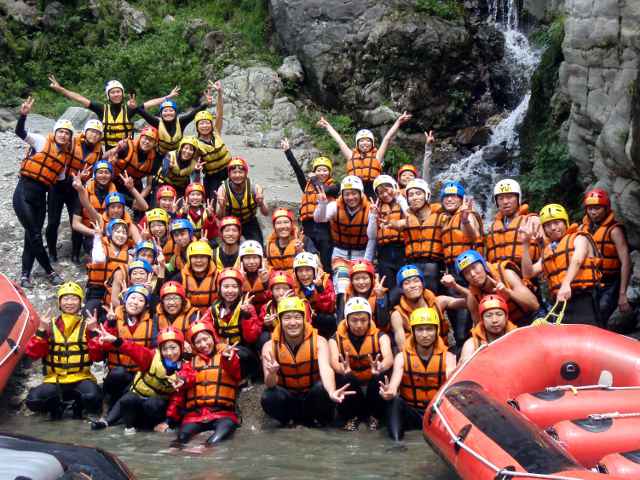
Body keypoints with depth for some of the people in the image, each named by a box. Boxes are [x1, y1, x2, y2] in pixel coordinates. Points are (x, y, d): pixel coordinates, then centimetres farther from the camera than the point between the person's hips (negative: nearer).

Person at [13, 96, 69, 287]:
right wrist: (23, 114, -32)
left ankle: (25, 274, 13)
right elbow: (19, 132, -16)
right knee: (35, 236, -5)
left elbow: (61, 179, 19)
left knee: (33, 236, 7)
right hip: (24, 192, -6)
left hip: (41, 196, 6)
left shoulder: (66, 155, 13)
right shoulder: (42, 141, -2)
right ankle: (49, 271, 7)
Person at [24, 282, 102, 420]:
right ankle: (57, 405, 5)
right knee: (33, 401, -27)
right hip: (54, 380, 1)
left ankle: (78, 405, 3)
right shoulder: (49, 325, 8)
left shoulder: (86, 325, 5)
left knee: (92, 398, -33)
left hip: (81, 378, -1)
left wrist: (93, 332, -16)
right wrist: (41, 331, -12)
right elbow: (33, 354, -1)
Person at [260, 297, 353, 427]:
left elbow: (325, 369, -33)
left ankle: (321, 418, -2)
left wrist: (332, 392, -55)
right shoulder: (270, 346, -12)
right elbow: (270, 385, -19)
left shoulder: (318, 342, -14)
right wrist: (272, 374, -45)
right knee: (268, 398, -30)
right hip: (288, 398, 1)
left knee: (323, 388, -32)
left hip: (312, 396, 0)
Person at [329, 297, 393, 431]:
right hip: (350, 386, 0)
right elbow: (334, 362, -29)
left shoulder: (380, 336, -10)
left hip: (373, 384, 0)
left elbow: (389, 358, -30)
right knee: (343, 378, -31)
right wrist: (344, 370, -53)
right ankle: (352, 416, -4)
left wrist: (380, 368, -54)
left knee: (382, 376, -31)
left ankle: (374, 416, -4)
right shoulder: (337, 339, -9)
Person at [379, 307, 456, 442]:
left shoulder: (447, 357, 1)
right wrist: (389, 391, -43)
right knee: (394, 401, -30)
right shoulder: (402, 357, 0)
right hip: (410, 412, 0)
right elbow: (394, 383, -18)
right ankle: (396, 440, -35)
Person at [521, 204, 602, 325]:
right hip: (561, 302, 5)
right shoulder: (547, 250, 23)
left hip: (583, 299, -5)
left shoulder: (578, 239, 9)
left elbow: (576, 261, -12)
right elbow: (528, 273, 14)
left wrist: (566, 284, -30)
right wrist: (525, 244, 9)